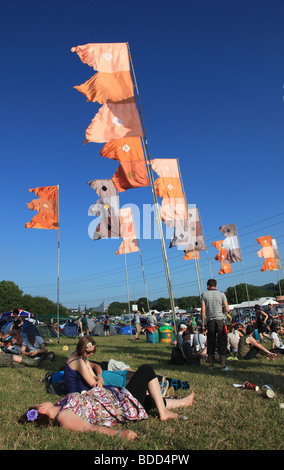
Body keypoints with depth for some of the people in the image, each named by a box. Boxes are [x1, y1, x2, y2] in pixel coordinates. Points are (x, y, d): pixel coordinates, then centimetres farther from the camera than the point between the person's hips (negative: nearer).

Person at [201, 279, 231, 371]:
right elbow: (227, 309, -3)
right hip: (220, 320, -1)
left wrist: (203, 321, 5)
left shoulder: (204, 295, 3)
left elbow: (203, 310, -4)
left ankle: (211, 364, 16)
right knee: (222, 343, 2)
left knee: (210, 343, 10)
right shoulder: (221, 294, 2)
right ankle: (223, 366, -1)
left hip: (210, 321, 1)